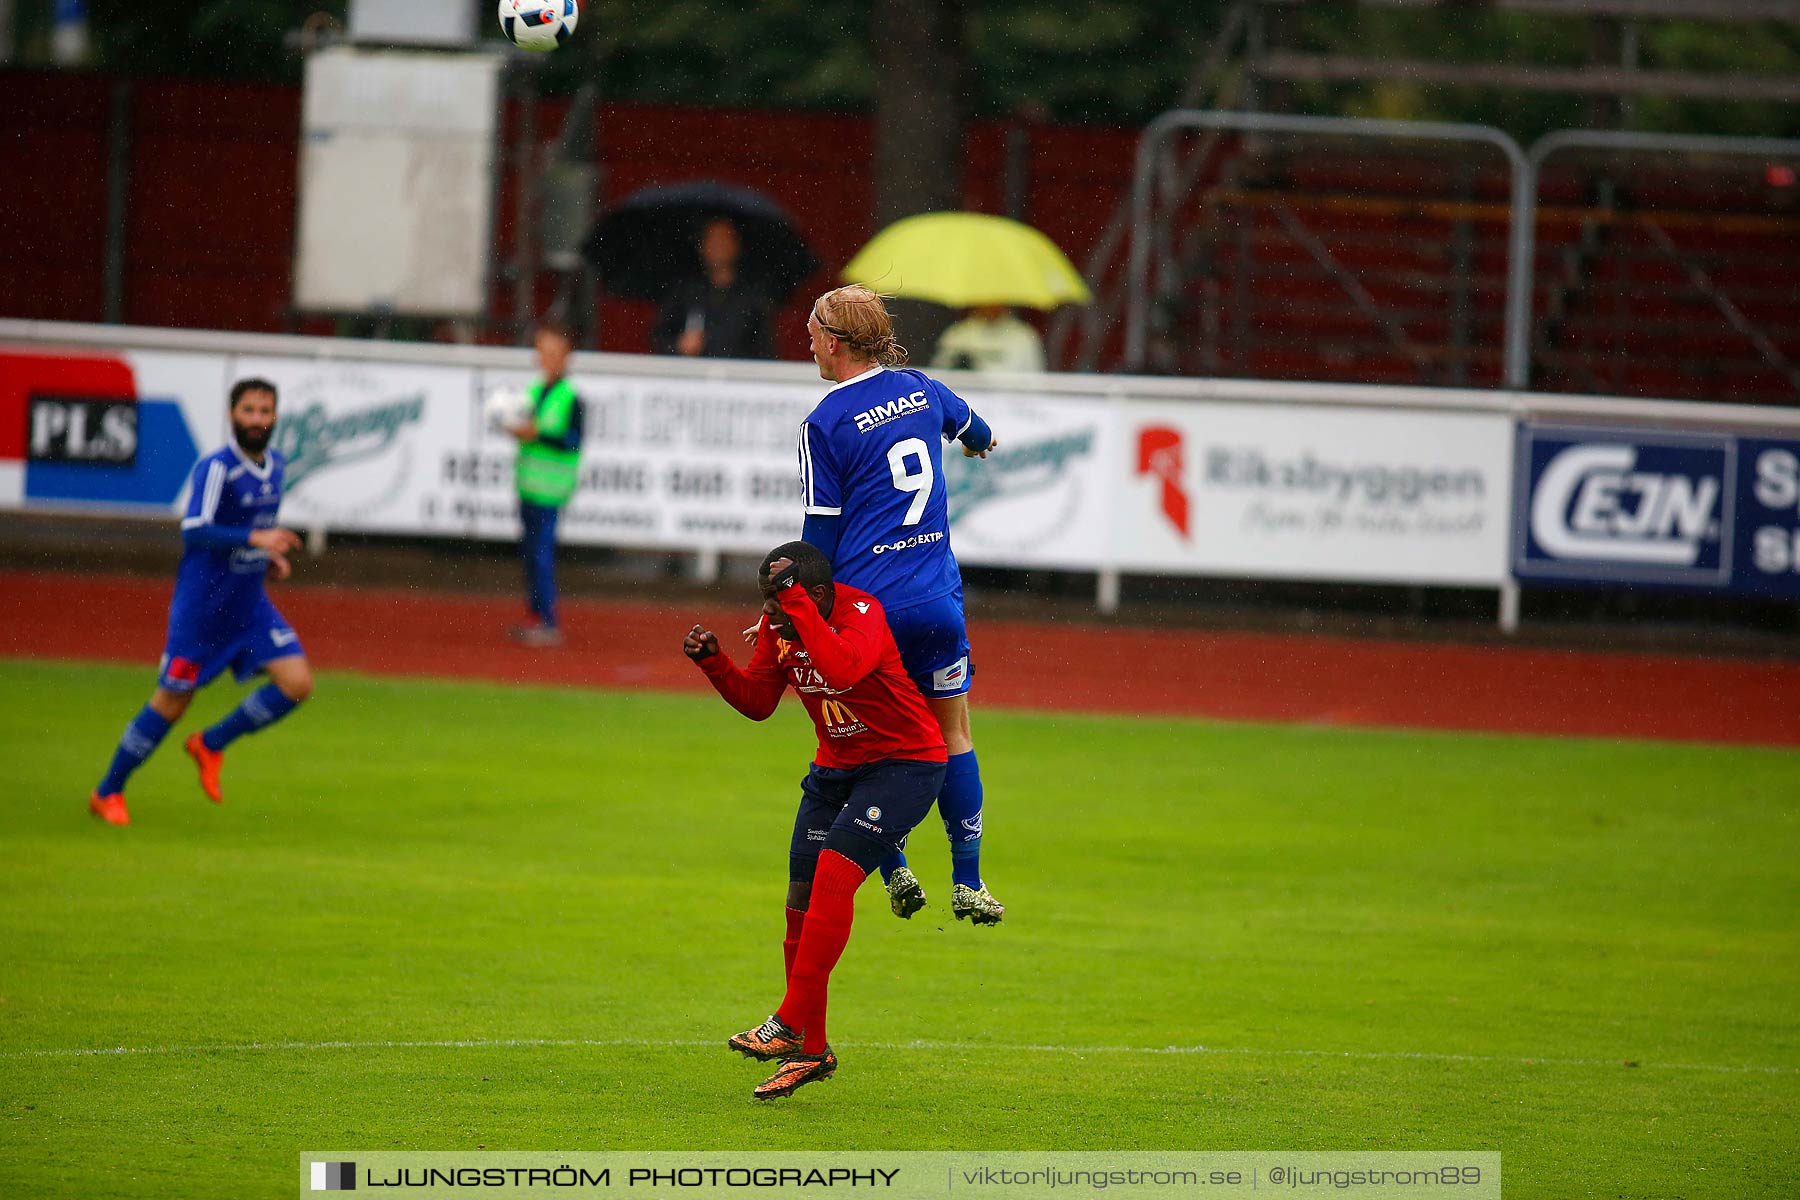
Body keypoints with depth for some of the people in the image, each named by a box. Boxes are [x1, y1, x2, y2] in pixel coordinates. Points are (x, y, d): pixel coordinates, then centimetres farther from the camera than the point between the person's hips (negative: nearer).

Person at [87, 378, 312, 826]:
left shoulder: (275, 466, 6)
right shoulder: (216, 468, -18)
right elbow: (195, 530, -30)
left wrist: (271, 555, 7)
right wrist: (253, 539, -40)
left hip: (250, 605, 6)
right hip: (201, 606, -6)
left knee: (297, 683, -8)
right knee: (171, 702, 1)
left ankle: (211, 744, 12)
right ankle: (108, 793, 19)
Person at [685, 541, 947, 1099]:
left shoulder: (862, 614, -25)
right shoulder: (778, 625, -3)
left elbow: (841, 668, -46)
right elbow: (757, 701, 4)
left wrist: (795, 600, -43)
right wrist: (713, 661, -13)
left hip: (904, 762, -8)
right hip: (836, 766, 8)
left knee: (833, 874, -24)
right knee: (802, 903, 3)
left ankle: (791, 1025, -24)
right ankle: (812, 1051, 15)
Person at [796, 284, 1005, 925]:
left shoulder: (825, 424, -8)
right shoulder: (919, 389, 7)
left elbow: (821, 536, -6)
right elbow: (968, 423, 32)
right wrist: (979, 440, 56)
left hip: (863, 602, -4)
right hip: (937, 597, 4)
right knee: (952, 735, 12)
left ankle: (894, 872, 7)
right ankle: (968, 883, 10)